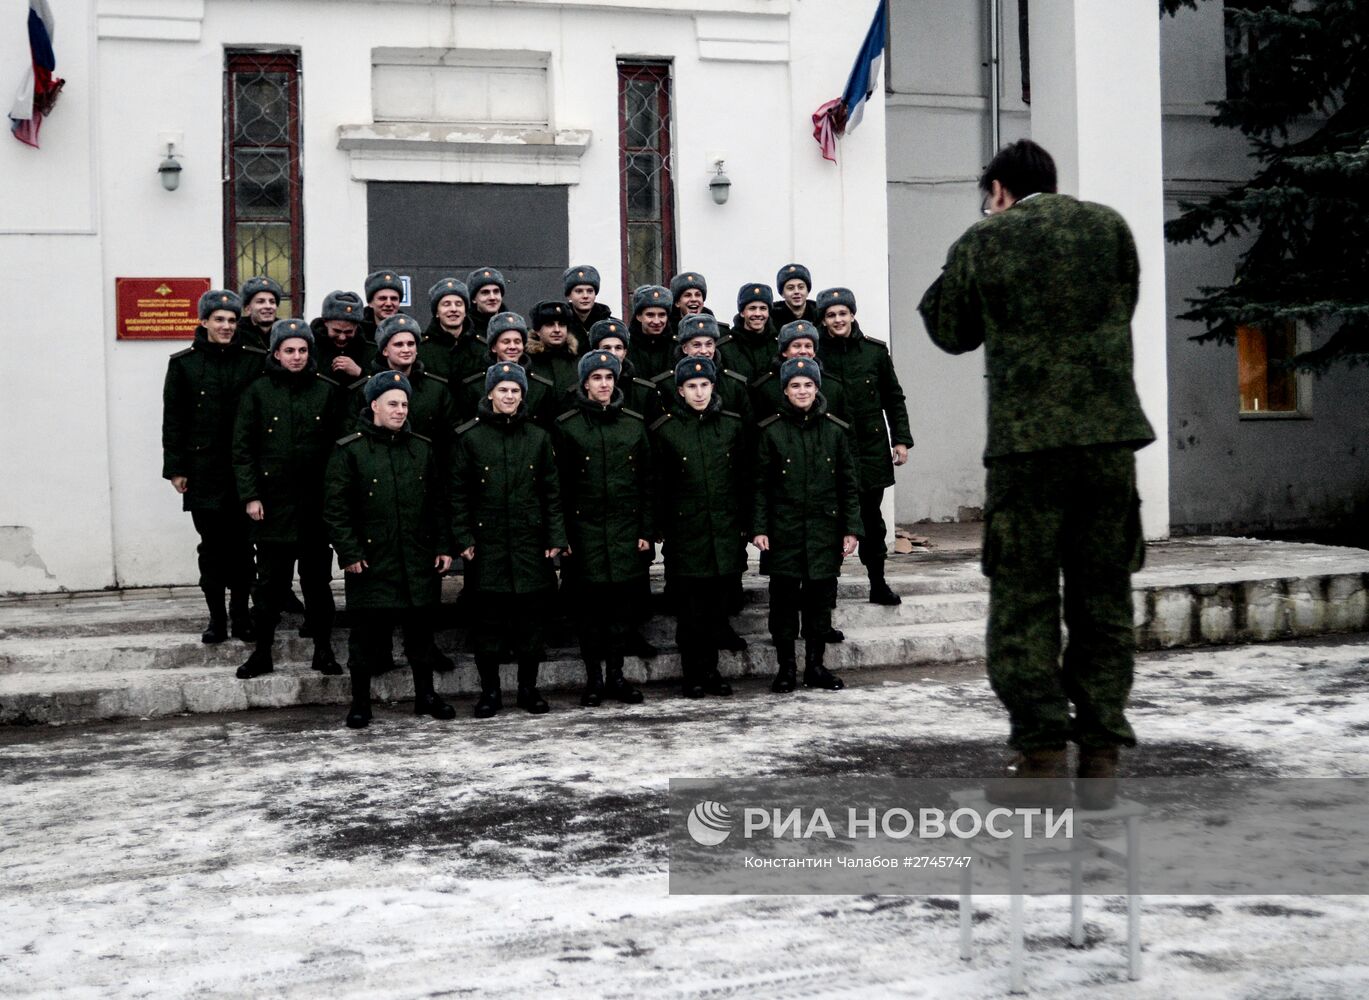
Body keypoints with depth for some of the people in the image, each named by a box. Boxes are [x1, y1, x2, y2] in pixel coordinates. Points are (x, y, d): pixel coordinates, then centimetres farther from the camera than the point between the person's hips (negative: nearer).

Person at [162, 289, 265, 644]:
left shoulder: (255, 360, 2)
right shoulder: (184, 363, 2)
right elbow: (172, 418, 3)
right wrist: (175, 468, -1)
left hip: (243, 468, 0)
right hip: (203, 471, 0)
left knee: (241, 544, 4)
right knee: (211, 545, 5)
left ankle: (241, 614, 16)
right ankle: (216, 616, 15)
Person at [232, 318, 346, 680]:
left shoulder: (328, 391, 5)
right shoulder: (257, 392, 3)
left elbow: (339, 444, 5)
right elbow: (242, 449, 2)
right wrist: (250, 496, -6)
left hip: (316, 501, 1)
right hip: (272, 503, -1)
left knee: (318, 579, 8)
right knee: (270, 580, 4)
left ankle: (323, 650, 18)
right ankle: (262, 652, 14)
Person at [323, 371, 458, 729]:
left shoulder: (422, 448, 10)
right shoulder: (349, 450, -3)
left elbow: (439, 501, 13)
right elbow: (335, 508, -5)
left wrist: (443, 546, 6)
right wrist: (349, 553, -11)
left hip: (419, 561, 4)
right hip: (371, 561, -4)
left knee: (421, 633, 12)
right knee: (368, 637, 1)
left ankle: (425, 696, 26)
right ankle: (360, 703, 13)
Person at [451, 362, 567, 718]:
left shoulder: (538, 437, 8)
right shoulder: (470, 437, 1)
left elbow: (552, 491, 8)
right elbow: (459, 493, 1)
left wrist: (555, 537, 2)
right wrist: (463, 538, -5)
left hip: (531, 542, 2)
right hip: (488, 544, -2)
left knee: (532, 617, 5)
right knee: (489, 618, 2)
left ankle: (528, 687, 18)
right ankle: (490, 690, 13)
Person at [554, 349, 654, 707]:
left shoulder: (634, 423, 8)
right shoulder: (567, 426, 0)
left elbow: (647, 482, 9)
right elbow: (560, 485, -1)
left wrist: (647, 530, 3)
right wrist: (562, 534, -5)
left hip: (627, 529, 2)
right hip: (586, 528, -2)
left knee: (623, 603, 5)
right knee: (591, 604, 2)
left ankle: (616, 674, 16)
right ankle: (594, 677, 12)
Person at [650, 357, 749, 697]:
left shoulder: (733, 425, 5)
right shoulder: (665, 430, -2)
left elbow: (745, 478, 10)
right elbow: (658, 486, 1)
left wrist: (744, 522, 7)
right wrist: (661, 527, -1)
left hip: (726, 530, 3)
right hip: (686, 532, -2)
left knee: (718, 604, 9)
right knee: (690, 609, 1)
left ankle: (711, 669, 19)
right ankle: (694, 674, 11)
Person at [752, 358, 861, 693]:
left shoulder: (835, 431, 4)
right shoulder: (771, 432, 0)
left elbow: (849, 485, 7)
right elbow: (760, 485, 1)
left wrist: (851, 528, 2)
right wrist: (759, 528, -5)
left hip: (825, 531, 2)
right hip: (784, 531, -2)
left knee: (821, 598, 7)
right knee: (784, 599, 1)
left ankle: (815, 665, 19)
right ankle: (786, 668, 11)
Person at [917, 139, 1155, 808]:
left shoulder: (981, 242, 3)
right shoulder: (1109, 226, 10)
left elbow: (952, 334, 12)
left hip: (1025, 436, -3)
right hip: (1110, 431, 3)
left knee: (1023, 597, 3)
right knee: (1103, 595, 8)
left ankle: (1039, 755, 0)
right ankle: (1101, 758, 9)